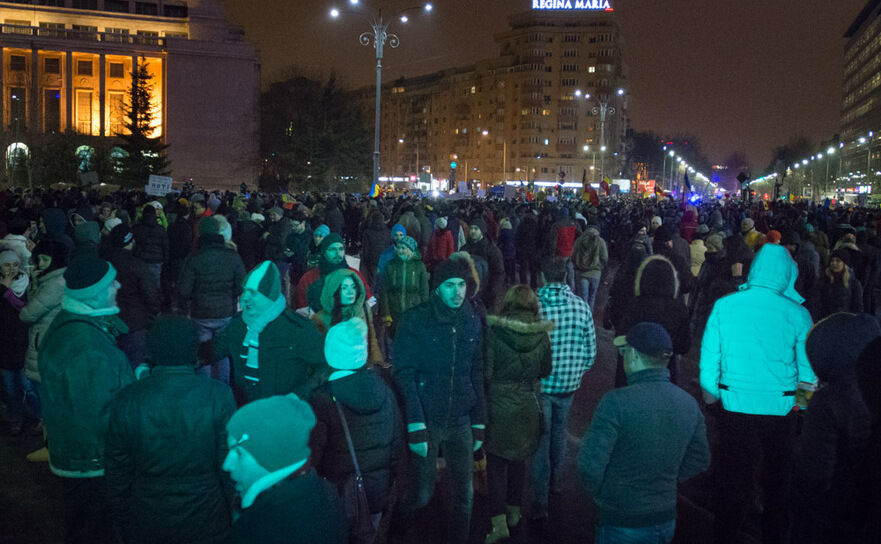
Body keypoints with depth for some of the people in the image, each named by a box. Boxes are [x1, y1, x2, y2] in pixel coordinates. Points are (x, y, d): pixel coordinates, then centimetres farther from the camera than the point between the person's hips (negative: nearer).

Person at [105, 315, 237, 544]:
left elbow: (117, 472, -5)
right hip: (205, 524, -1)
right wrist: (232, 515, 5)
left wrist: (122, 524, 9)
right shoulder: (219, 396, -16)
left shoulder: (125, 400, -13)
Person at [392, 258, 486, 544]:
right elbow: (404, 374, -11)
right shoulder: (414, 320, -9)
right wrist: (416, 426, -16)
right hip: (427, 421, -3)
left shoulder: (472, 322, 4)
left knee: (464, 494, 4)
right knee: (422, 494, 3)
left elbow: (476, 375, 10)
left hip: (460, 423, 3)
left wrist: (479, 424, 7)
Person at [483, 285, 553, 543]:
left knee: (497, 463, 6)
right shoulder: (542, 335, -7)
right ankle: (514, 511, 33)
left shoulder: (494, 331, -16)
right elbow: (546, 370, 5)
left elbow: (486, 371, -14)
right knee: (519, 460, 20)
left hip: (499, 405, -3)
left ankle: (499, 521, 0)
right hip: (528, 406, 3)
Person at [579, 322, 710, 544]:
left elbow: (590, 464, -22)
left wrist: (600, 492, -2)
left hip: (621, 525, -6)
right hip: (666, 521, 6)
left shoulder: (617, 402, -21)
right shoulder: (689, 404, -1)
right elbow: (699, 462, 9)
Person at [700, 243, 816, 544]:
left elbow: (709, 355, -2)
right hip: (779, 408, -1)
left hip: (734, 406, 1)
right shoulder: (796, 314, -11)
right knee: (777, 480, 18)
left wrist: (710, 393, 12)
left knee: (730, 478, 16)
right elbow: (808, 367, -4)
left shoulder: (724, 305, -7)